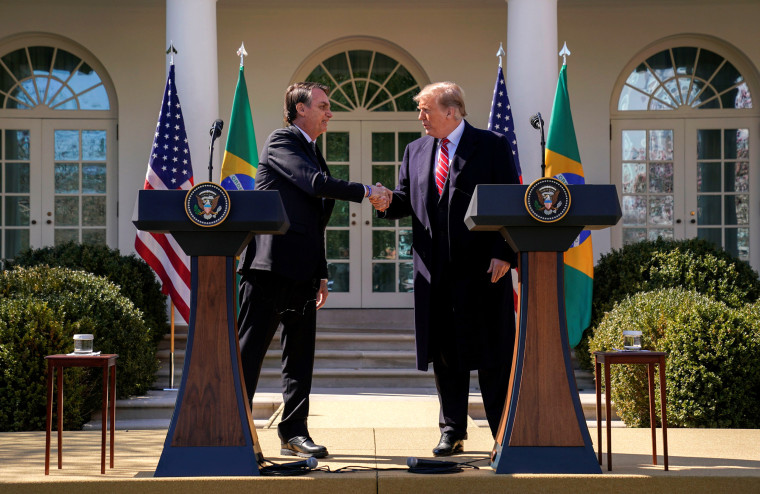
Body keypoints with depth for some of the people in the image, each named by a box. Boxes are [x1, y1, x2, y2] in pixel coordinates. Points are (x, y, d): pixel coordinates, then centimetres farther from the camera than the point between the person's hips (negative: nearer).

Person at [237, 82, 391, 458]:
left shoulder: (314, 154, 21)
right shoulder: (281, 142, -4)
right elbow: (315, 183, -21)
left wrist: (321, 273, 19)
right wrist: (365, 192, -18)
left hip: (302, 271, 9)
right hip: (270, 265, -9)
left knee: (300, 357, 8)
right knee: (248, 350, -4)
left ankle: (294, 433, 13)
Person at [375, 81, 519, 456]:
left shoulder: (492, 146, 0)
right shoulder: (416, 151, 15)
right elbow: (405, 200, 16)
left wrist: (504, 254, -12)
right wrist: (388, 203, -8)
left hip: (483, 269, -4)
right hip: (436, 271, 4)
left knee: (493, 355, 0)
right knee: (445, 354, 8)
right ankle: (452, 432, 18)